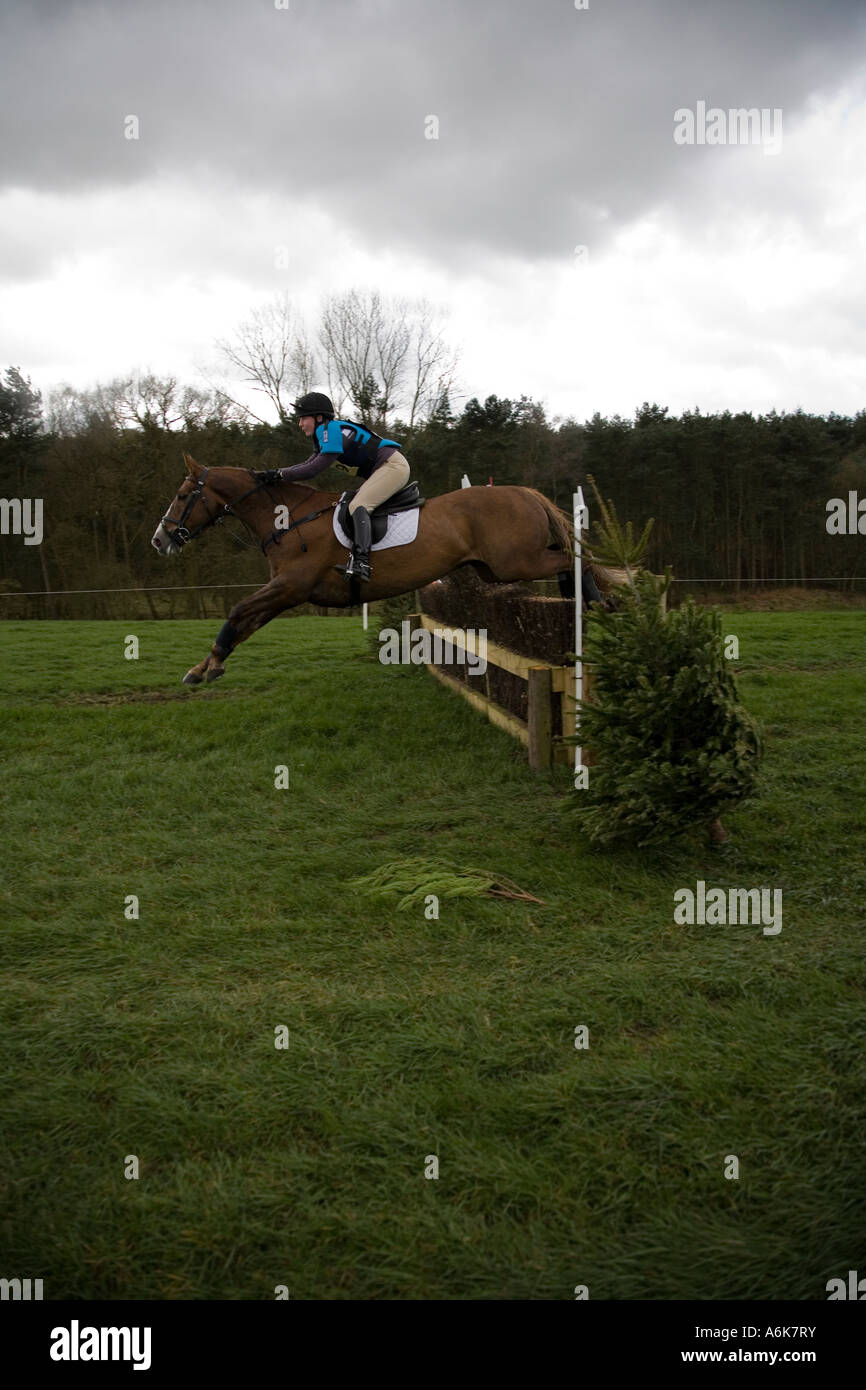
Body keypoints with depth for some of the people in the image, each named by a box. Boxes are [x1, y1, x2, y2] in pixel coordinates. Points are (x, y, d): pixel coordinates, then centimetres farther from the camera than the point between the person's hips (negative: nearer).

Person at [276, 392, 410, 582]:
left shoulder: (333, 429, -16)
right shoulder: (326, 434, 16)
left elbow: (315, 468, -21)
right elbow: (307, 464, 14)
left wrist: (281, 475, -14)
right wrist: (274, 473, 2)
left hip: (393, 465, -11)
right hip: (386, 469, 11)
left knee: (357, 506, -23)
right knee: (355, 505, 14)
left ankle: (361, 562, -38)